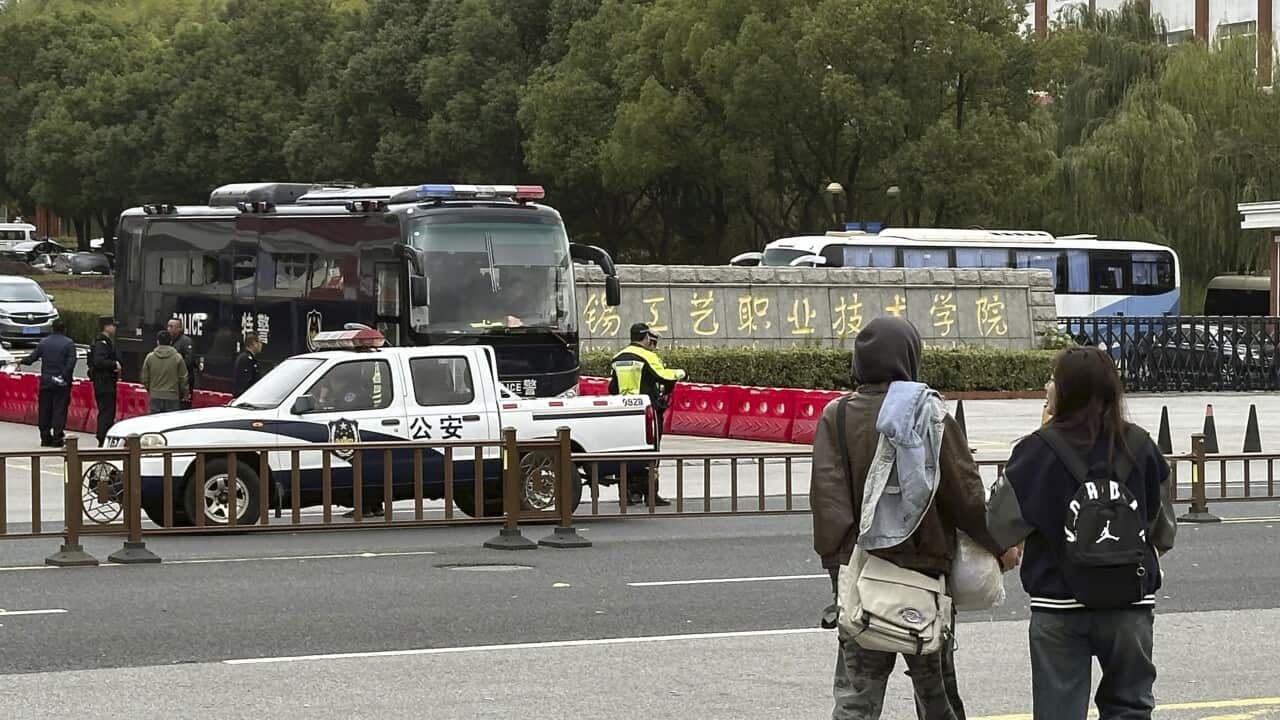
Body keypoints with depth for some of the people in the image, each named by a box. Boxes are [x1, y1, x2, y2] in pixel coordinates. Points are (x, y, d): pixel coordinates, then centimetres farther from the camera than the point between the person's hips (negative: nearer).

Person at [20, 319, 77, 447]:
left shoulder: (44, 342, 4)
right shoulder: (68, 343, -6)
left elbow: (32, 358, 8)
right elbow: (71, 362, -16)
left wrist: (22, 361, 27)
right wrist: (65, 376, -12)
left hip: (46, 382, 3)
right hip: (62, 383, -3)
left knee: (45, 410, 10)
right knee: (59, 410, -1)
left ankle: (45, 438, 12)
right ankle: (57, 438, -4)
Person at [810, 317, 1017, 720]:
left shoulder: (836, 417, -3)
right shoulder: (930, 415, -8)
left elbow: (827, 496, -10)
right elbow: (965, 494, -5)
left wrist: (837, 559, -8)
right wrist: (999, 546, 8)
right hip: (925, 566, -1)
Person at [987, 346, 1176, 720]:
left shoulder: (1039, 451, -12)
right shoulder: (1140, 447, -3)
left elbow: (1000, 525, -6)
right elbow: (1163, 528, 8)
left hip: (1059, 608, -2)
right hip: (1131, 604, 2)